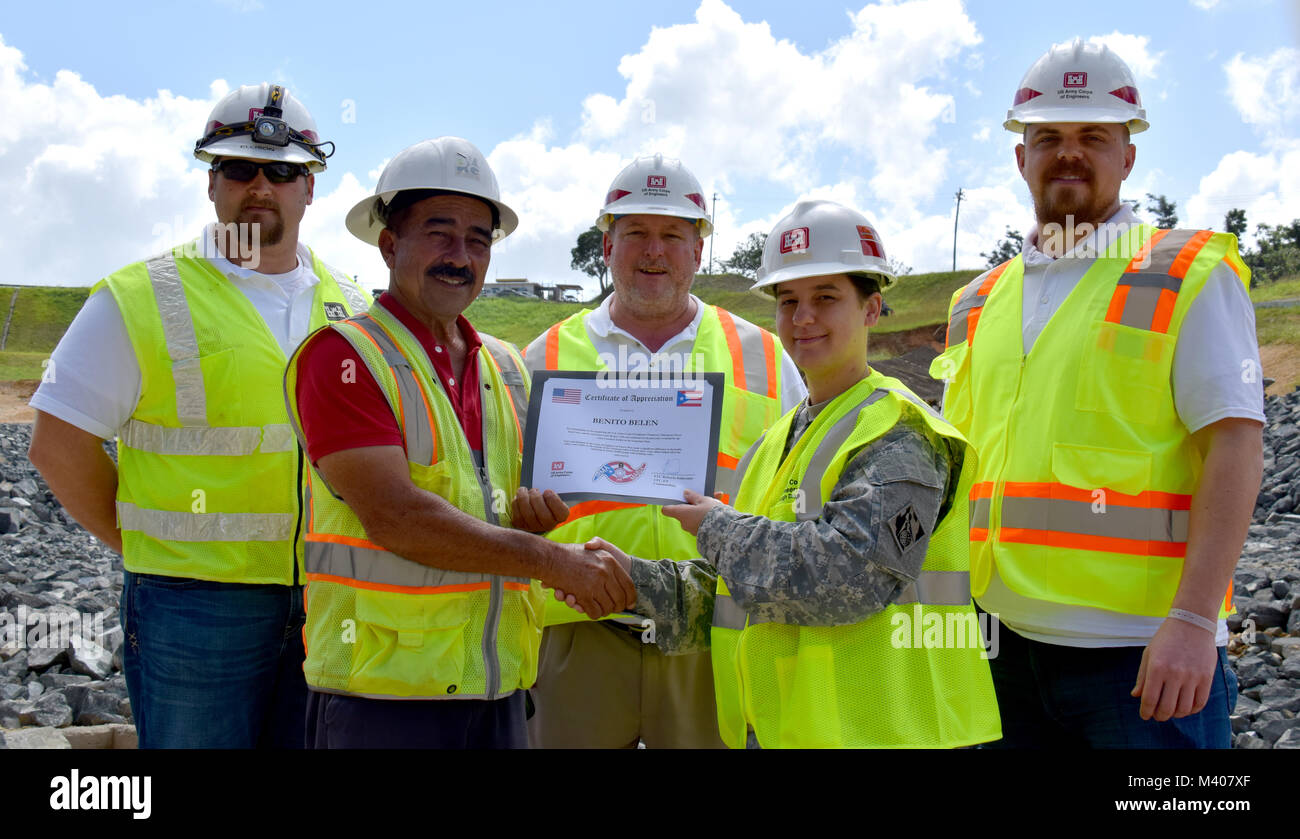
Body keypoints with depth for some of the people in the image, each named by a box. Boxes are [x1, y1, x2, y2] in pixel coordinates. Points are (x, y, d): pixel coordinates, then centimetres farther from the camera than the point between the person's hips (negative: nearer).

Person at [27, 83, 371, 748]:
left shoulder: (349, 307, 11)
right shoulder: (141, 301, -3)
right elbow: (60, 446, -4)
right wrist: (150, 548, -3)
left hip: (329, 606, 5)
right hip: (196, 608, -4)